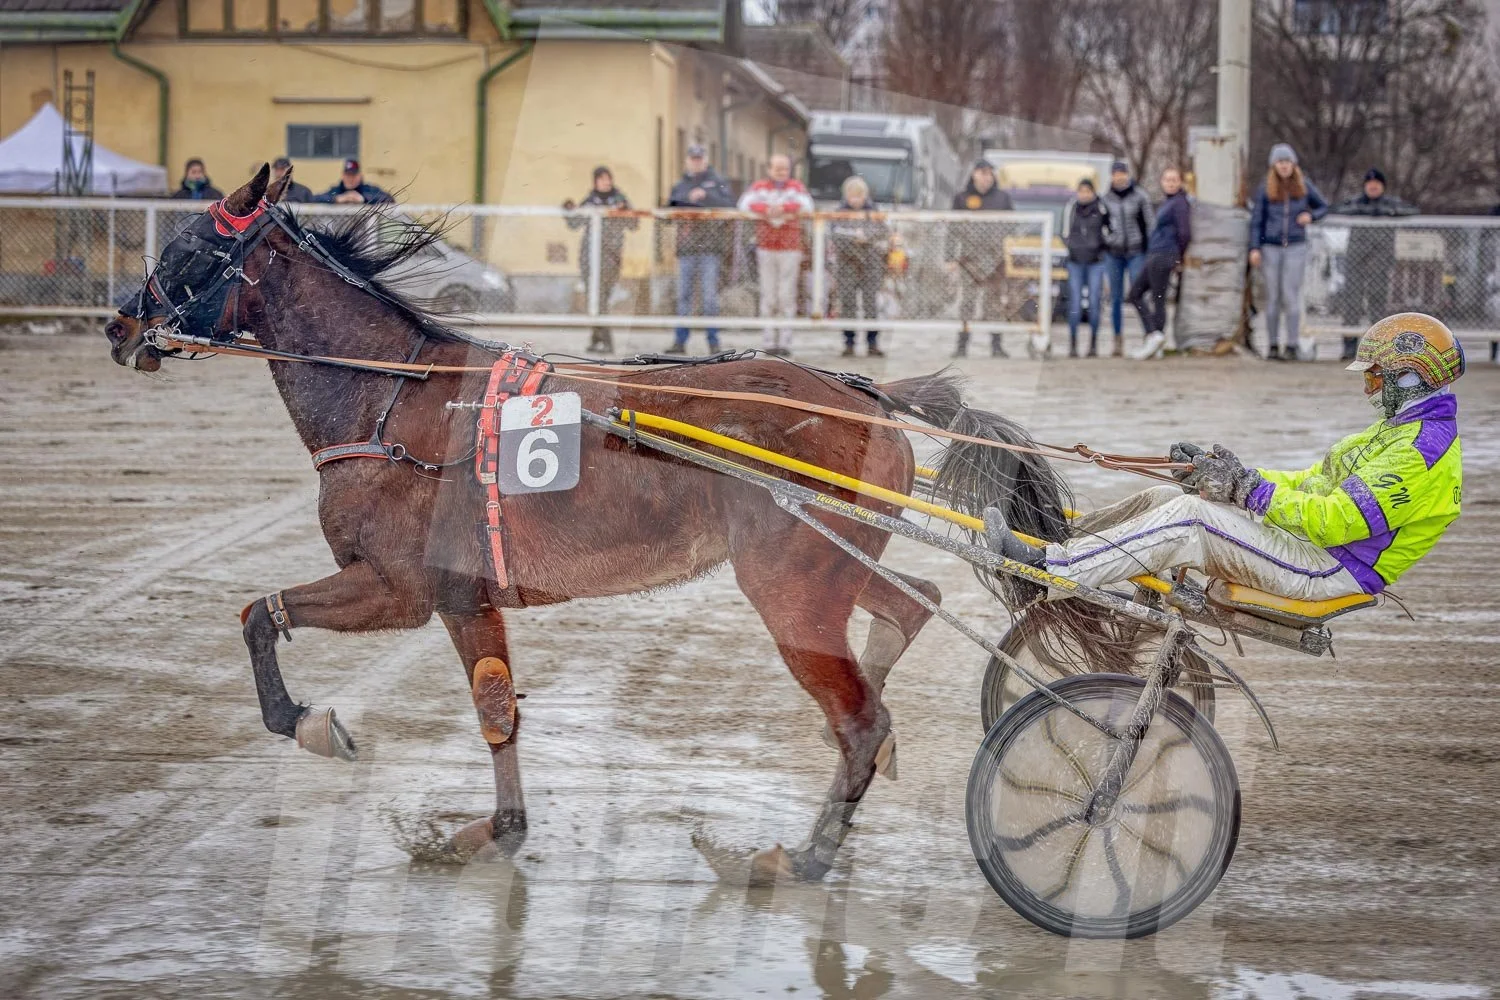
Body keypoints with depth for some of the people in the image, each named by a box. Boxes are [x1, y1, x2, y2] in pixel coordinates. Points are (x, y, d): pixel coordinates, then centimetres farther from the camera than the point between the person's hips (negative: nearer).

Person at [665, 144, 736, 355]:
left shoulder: (717, 183, 7)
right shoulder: (680, 186, 17)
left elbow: (729, 205, -6)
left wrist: (707, 196, -15)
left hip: (710, 245, -4)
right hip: (686, 246, 4)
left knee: (710, 293, -5)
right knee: (683, 294, 3)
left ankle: (713, 341, 0)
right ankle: (680, 341, 6)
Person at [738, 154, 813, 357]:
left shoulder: (796, 186, 7)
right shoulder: (760, 186, 8)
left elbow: (806, 205, -11)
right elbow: (746, 203, -9)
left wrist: (783, 207, -27)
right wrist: (766, 209, -28)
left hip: (790, 249, -1)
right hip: (766, 247, 1)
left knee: (787, 295, -4)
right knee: (769, 296, 1)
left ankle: (785, 341, -2)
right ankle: (770, 341, 5)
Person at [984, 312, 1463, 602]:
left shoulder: (1423, 449, -17)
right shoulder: (1401, 429, 18)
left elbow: (1336, 522, -26)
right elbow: (1313, 483, 21)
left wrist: (1248, 489, -22)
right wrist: (1233, 474, 9)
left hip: (1328, 570, -10)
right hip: (1308, 536, 10)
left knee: (1189, 517, -23)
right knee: (1163, 498, 1)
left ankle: (1049, 567, -24)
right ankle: (1054, 545, -1)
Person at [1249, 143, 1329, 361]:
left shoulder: (1304, 186, 2)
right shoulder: (1266, 189, 1)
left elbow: (1324, 207, 14)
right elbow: (1256, 220, 4)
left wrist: (1311, 216, -7)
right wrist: (1255, 249, -4)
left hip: (1296, 247, -1)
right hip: (1271, 249, 1)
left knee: (1291, 296, -7)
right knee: (1272, 298, 5)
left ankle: (1292, 347, -5)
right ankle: (1272, 346, 11)